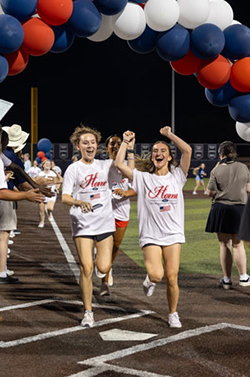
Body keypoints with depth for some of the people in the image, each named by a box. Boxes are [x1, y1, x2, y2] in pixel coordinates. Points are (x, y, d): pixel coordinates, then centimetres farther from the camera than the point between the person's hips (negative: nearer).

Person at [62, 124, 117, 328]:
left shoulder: (105, 165, 9)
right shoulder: (73, 169, 0)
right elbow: (65, 197, -7)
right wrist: (79, 202, -27)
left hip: (105, 223, 2)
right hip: (82, 224, -2)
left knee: (104, 268, -5)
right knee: (86, 268, -8)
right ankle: (88, 312, 5)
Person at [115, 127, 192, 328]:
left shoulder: (177, 177, 5)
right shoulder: (143, 178, 4)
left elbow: (187, 150, -7)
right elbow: (119, 164, -4)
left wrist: (169, 134, 1)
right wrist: (126, 141, 3)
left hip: (173, 234, 1)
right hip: (151, 235, -1)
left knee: (172, 277, -1)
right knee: (156, 275, -18)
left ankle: (173, 313, 20)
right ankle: (150, 280, 20)